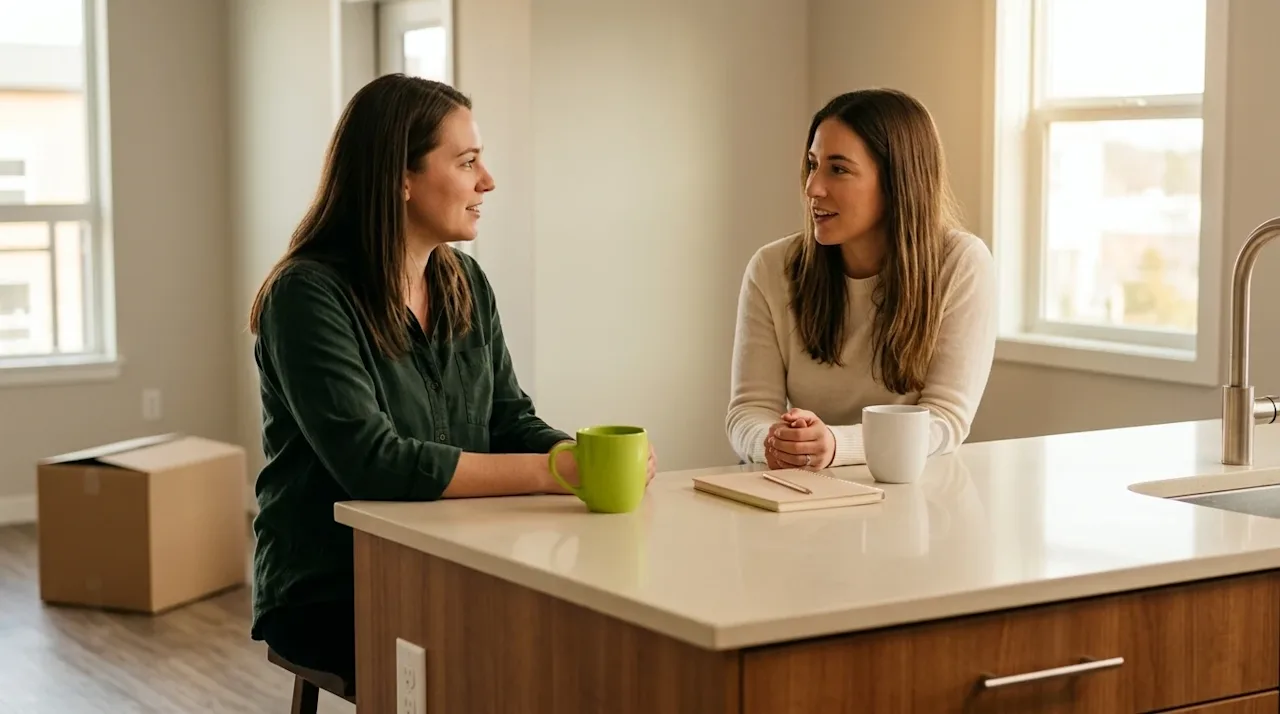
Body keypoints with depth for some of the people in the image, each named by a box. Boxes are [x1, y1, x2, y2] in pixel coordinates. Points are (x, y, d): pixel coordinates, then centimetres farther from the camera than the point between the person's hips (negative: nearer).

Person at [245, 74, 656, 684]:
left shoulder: (466, 284, 8)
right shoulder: (309, 296, -15)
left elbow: (511, 423, 8)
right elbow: (373, 462, -25)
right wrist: (552, 471, -27)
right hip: (330, 596, -6)